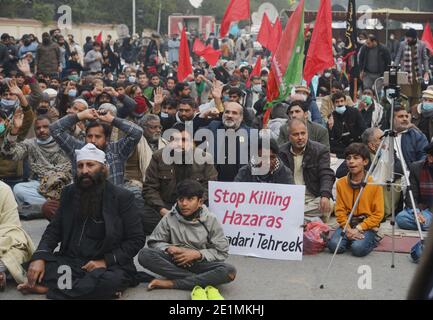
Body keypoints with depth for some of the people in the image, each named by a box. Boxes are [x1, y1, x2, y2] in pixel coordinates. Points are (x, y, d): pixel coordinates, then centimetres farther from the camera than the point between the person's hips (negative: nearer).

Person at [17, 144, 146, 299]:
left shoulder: (122, 197, -6)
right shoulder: (69, 192, 8)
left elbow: (137, 239, -6)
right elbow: (54, 229, 10)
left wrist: (106, 261, -17)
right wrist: (39, 257, -9)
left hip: (108, 265, -3)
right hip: (70, 261, 3)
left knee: (112, 280, -38)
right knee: (34, 267, -22)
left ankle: (48, 288, -22)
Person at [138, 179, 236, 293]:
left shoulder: (210, 220, -4)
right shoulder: (170, 218, -1)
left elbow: (221, 252, -4)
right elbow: (154, 242, 5)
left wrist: (197, 254, -17)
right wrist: (169, 249, -16)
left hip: (200, 263, -1)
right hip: (174, 261, 1)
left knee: (230, 271, -31)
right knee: (144, 254, -27)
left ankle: (170, 283, -26)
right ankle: (202, 281, -26)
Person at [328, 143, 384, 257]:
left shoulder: (374, 184, -6)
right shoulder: (341, 183, 3)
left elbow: (378, 214, -6)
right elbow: (340, 210, 2)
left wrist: (359, 228, -15)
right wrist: (348, 229, -14)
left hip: (367, 226, -2)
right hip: (347, 225, 3)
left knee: (358, 248, -30)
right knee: (334, 246, -25)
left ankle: (370, 240, 5)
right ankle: (350, 238, 8)